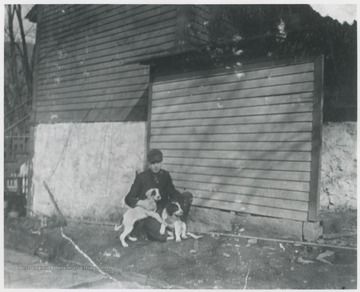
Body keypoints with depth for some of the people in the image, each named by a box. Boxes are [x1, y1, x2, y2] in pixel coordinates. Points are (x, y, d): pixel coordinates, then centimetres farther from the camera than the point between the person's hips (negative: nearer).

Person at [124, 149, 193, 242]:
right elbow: (128, 198, -7)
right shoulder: (141, 177, -9)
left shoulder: (165, 175, 4)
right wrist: (140, 202, -29)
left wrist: (185, 198, -16)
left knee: (188, 196, -6)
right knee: (162, 237, -25)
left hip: (163, 209, 5)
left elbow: (172, 193, 5)